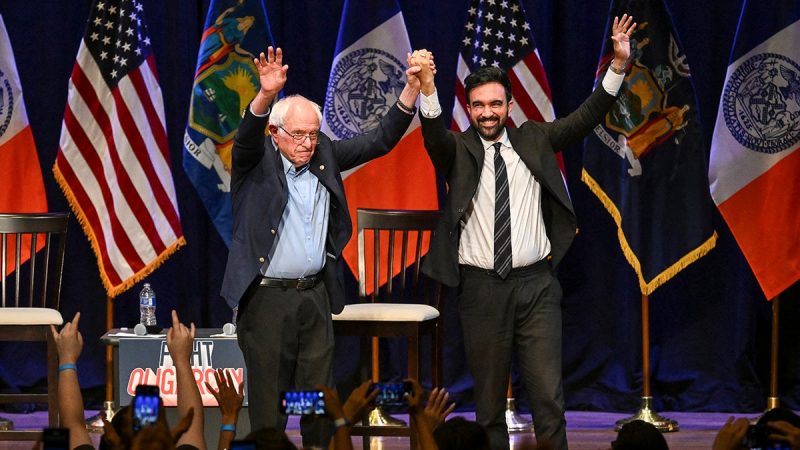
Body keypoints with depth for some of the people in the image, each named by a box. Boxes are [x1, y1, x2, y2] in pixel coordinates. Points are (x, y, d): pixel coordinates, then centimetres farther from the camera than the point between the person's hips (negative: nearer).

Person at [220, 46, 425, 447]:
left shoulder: (325, 156, 9)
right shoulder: (256, 162, -4)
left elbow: (381, 139, 9)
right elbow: (247, 136, -25)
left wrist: (412, 87, -4)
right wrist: (265, 95, -45)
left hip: (316, 294, 5)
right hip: (267, 297, -5)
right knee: (268, 402, 0)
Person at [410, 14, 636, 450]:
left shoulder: (534, 139, 7)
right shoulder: (459, 150, 0)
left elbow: (586, 117, 0)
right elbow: (434, 134, -20)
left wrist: (618, 64, -13)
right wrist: (426, 85, -40)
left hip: (536, 285, 1)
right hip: (480, 288, -1)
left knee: (549, 397, -3)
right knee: (489, 401, 7)